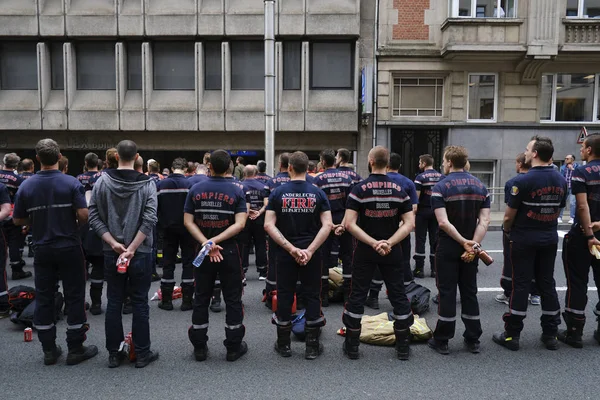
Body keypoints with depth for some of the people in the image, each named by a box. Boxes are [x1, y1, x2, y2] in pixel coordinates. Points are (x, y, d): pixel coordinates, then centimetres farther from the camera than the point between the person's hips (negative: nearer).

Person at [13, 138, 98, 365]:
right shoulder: (71, 183, -12)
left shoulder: (26, 186, -3)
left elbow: (18, 220, 3)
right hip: (69, 248, -3)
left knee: (43, 298, 12)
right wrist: (76, 224, 3)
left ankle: (49, 350, 20)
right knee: (74, 298, 6)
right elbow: (83, 214, -18)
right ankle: (75, 350, 12)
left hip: (42, 250, 3)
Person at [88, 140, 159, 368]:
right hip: (141, 254, -2)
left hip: (111, 253, 2)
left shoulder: (102, 182, -2)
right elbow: (149, 220, -15)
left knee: (114, 303, 11)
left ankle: (114, 354, 20)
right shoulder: (147, 184, -7)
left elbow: (94, 216, -6)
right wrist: (132, 248, -13)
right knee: (140, 304, 7)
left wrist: (114, 243, -8)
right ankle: (142, 354, 15)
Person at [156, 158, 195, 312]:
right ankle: (187, 300, 7)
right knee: (188, 262, 5)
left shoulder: (160, 184, 0)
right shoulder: (190, 184, -10)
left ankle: (166, 300, 14)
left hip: (168, 228, 3)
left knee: (168, 263, 10)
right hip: (187, 228, -2)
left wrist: (161, 225, 15)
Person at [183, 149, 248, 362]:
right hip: (229, 251, -2)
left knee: (201, 299, 13)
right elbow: (240, 224, -16)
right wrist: (216, 241, -18)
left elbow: (188, 221, -7)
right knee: (232, 300, 9)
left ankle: (199, 347, 21)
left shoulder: (195, 190, -1)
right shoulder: (236, 191, -7)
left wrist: (206, 243, -14)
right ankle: (234, 347, 16)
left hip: (202, 251, 2)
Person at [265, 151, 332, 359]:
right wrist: (310, 250, -14)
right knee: (312, 296, 9)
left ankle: (284, 344, 22)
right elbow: (327, 225, -11)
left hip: (285, 254, 0)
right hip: (312, 254, 0)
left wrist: (291, 248, -13)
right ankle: (312, 346, 15)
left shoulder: (278, 193, -3)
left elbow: (269, 225, -10)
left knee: (284, 296, 11)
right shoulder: (318, 193, -2)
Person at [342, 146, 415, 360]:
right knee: (398, 295, 13)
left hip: (365, 251, -2)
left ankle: (352, 346, 18)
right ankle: (402, 346, 21)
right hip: (392, 252, 2)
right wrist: (389, 243, -15)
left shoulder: (359, 189, -11)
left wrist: (373, 243, -18)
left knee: (357, 296, 9)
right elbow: (409, 223, -8)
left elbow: (349, 224, -18)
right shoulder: (399, 190, -2)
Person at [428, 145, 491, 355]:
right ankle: (473, 340, 20)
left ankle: (442, 340, 11)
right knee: (469, 292, 14)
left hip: (448, 247, -4)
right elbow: (484, 221, -6)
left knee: (447, 293, 3)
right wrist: (473, 245, -12)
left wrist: (464, 242, -17)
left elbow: (443, 222, -21)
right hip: (470, 248, 4)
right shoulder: (481, 186, 4)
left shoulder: (441, 187, -11)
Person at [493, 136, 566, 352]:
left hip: (524, 239, -5)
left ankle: (512, 335, 8)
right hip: (549, 239, 5)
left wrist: (507, 229, 5)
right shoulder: (561, 180, 3)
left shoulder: (523, 181, -18)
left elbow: (509, 215, -14)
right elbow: (557, 210, 11)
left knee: (521, 285, 0)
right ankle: (551, 334, 21)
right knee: (547, 284, 13)